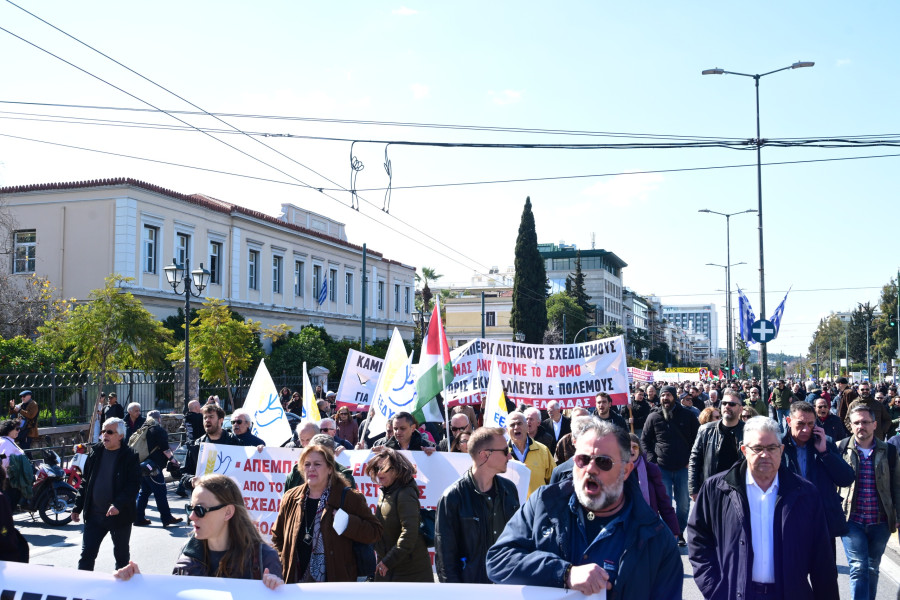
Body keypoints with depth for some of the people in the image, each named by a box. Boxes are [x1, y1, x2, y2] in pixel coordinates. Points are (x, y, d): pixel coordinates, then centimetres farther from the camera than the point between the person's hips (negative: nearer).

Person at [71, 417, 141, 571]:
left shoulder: (130, 456, -9)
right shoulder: (95, 452, 4)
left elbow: (134, 484, -15)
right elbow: (85, 481, 12)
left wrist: (118, 505, -27)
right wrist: (77, 507, 9)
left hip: (120, 516, -3)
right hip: (94, 515, 4)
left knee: (122, 556, 11)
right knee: (87, 555, 3)